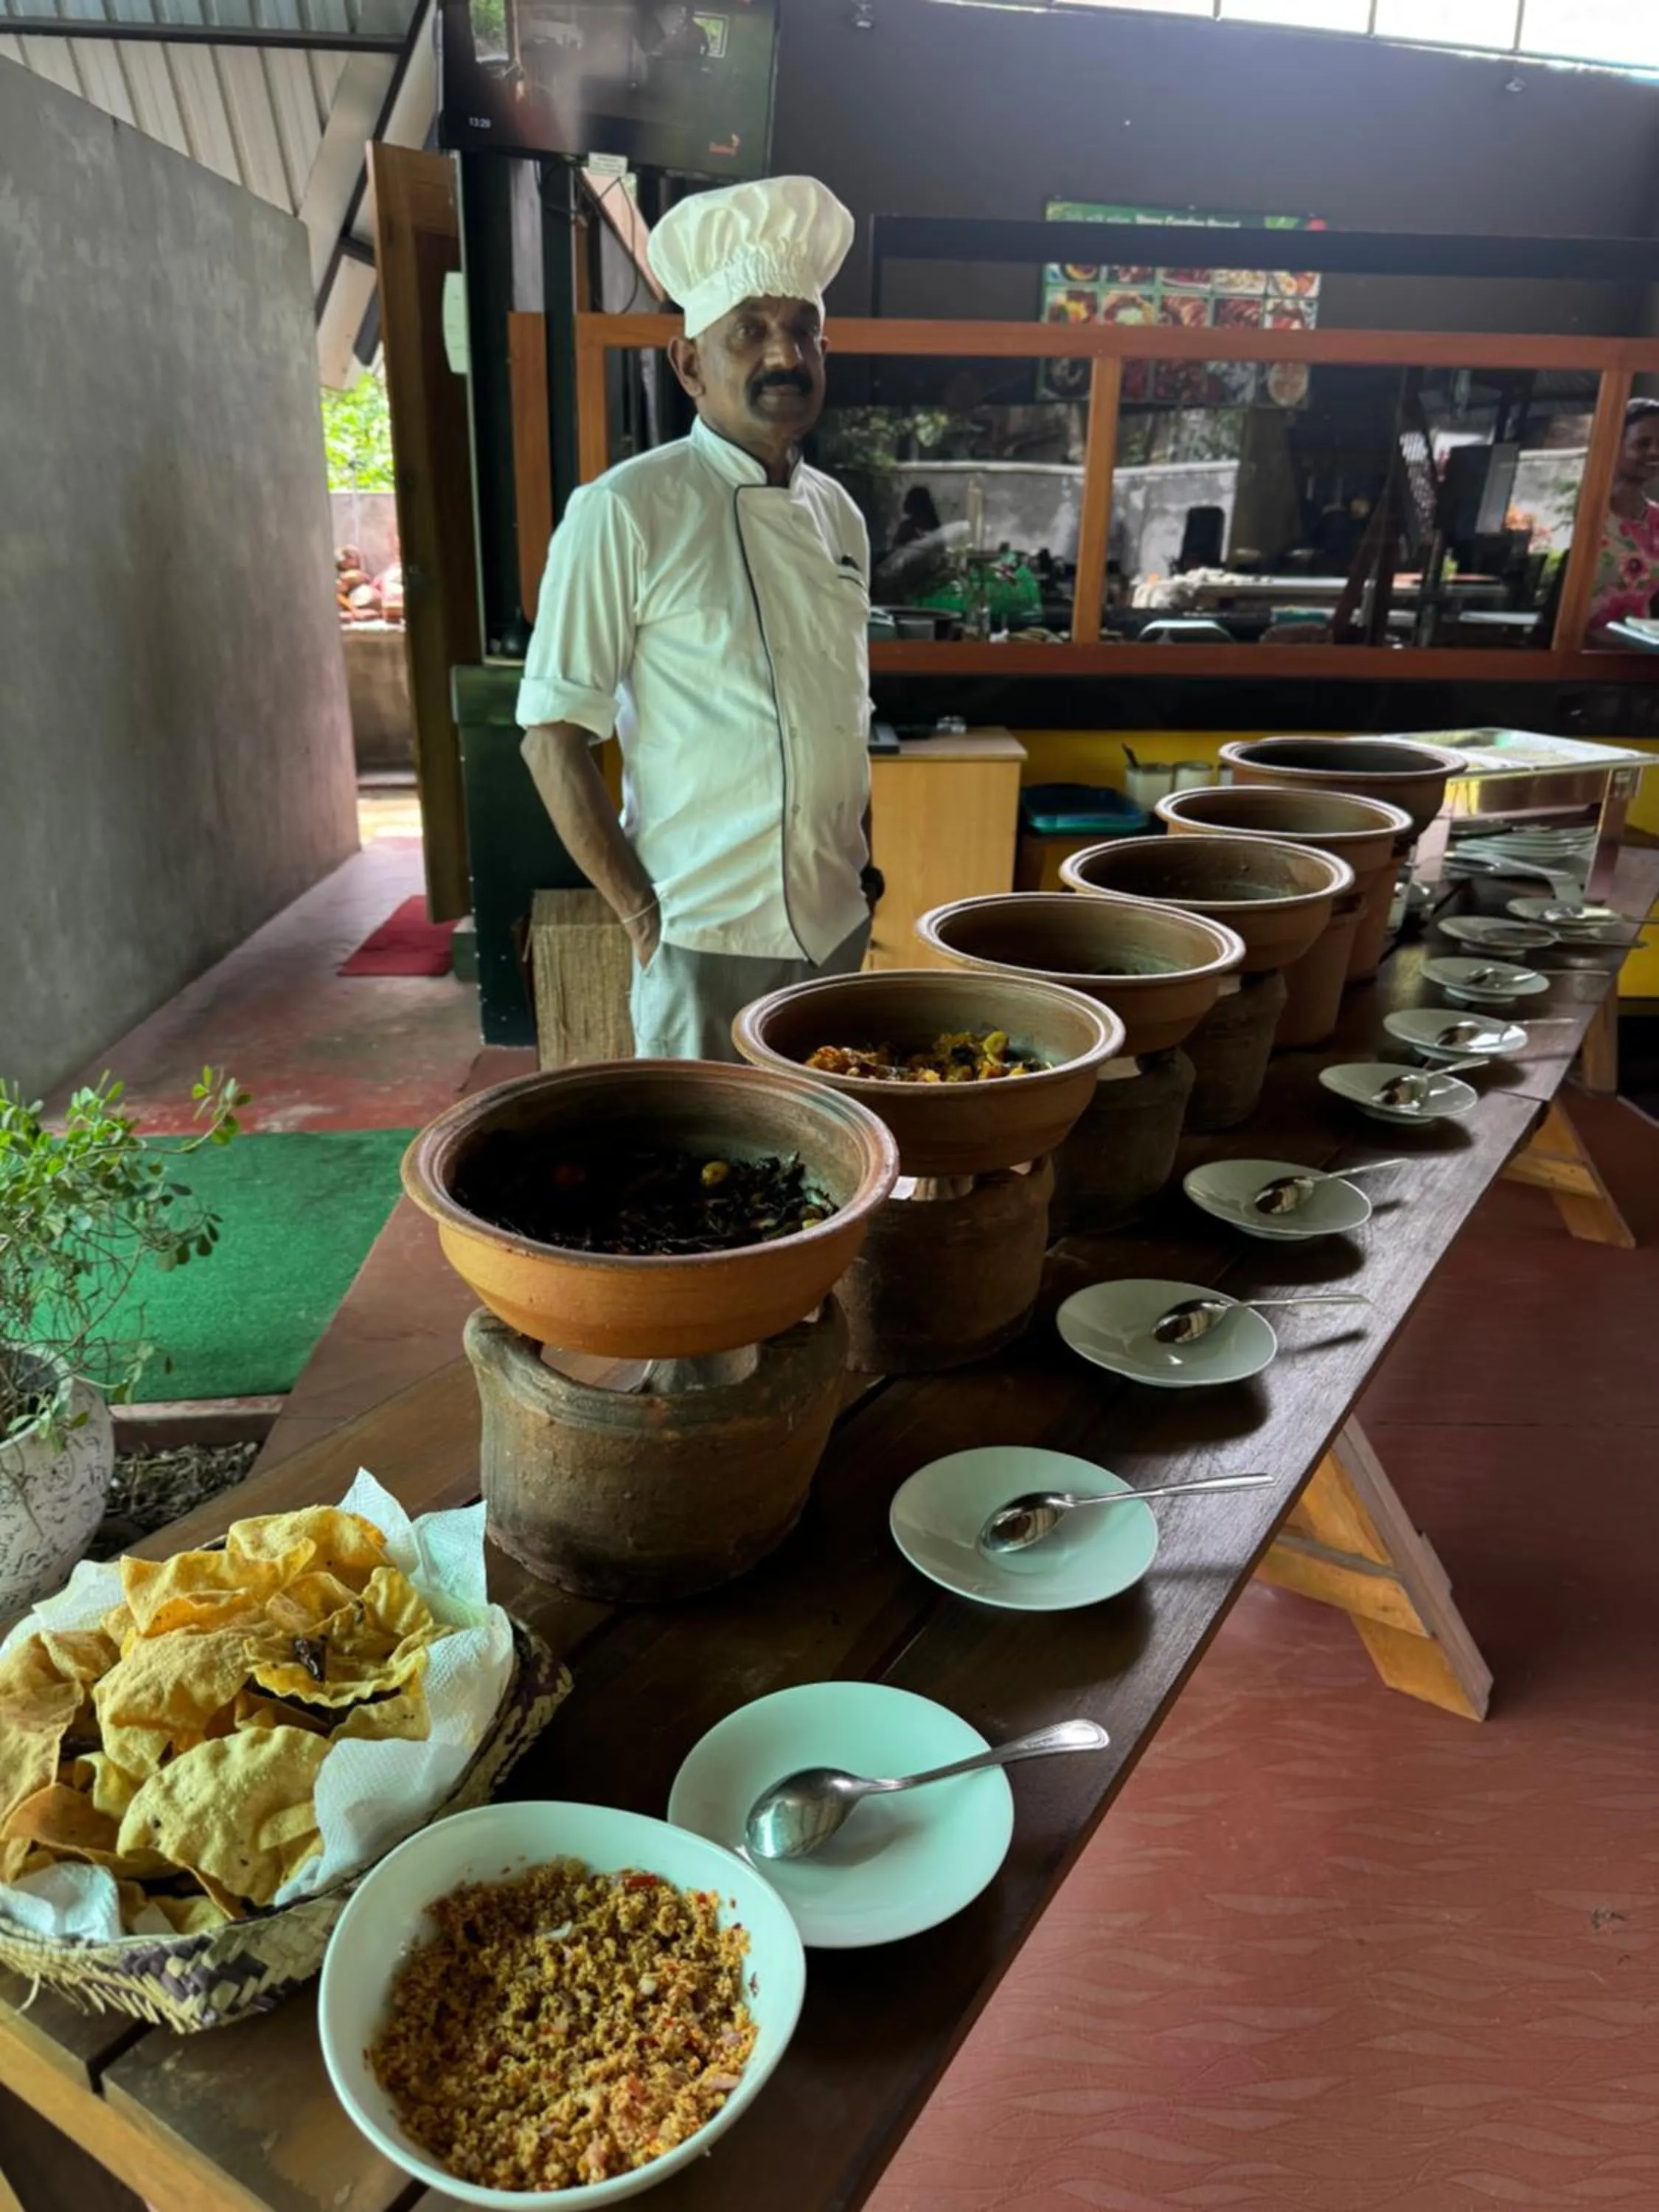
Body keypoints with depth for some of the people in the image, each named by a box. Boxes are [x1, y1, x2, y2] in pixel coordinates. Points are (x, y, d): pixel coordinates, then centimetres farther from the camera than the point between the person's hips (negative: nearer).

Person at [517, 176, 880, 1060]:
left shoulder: (837, 514, 9)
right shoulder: (628, 511, -10)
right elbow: (553, 732, -11)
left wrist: (865, 876, 11)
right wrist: (637, 911, -13)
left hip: (839, 925, 6)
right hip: (706, 938, -6)